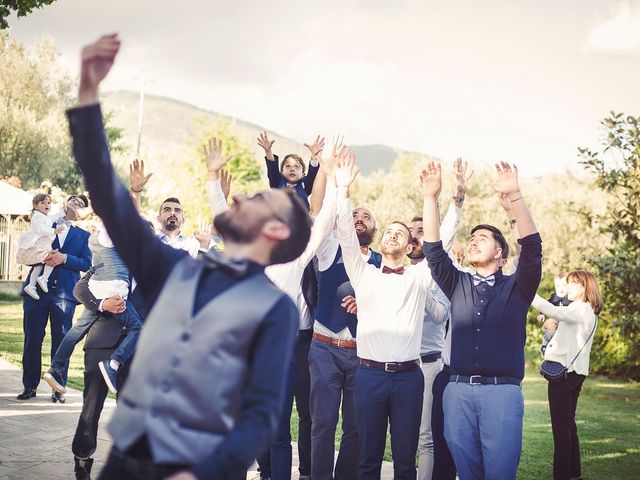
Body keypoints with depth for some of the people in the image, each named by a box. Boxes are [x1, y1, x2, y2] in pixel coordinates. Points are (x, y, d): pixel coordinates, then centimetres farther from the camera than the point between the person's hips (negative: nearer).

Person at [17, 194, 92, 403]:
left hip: (64, 292, 0)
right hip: (37, 289, 1)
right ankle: (30, 386, 11)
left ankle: (58, 388, 7)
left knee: (61, 341, 0)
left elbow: (87, 263, 1)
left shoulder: (83, 235, 14)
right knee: (32, 340, 2)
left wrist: (65, 258, -13)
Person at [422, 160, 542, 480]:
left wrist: (514, 195, -18)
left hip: (502, 391, -3)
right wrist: (430, 197, -3)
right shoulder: (458, 285, 17)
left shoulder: (516, 287, 9)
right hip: (458, 391, 3)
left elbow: (532, 248, -6)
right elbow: (434, 250, 7)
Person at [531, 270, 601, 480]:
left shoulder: (579, 310, -14)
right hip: (574, 371, 10)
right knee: (568, 423, 16)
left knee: (561, 425, -8)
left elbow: (553, 311, -32)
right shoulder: (588, 312, 18)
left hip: (564, 371, -10)